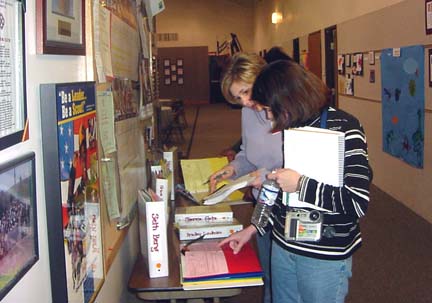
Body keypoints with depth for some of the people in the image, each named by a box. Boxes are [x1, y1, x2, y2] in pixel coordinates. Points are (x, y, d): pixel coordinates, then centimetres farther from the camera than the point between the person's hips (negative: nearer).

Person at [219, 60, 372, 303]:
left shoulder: (344, 129, -17)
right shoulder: (292, 128, 5)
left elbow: (358, 202, -24)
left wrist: (301, 184, -24)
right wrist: (254, 228, 10)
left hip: (324, 257, -6)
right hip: (283, 245, 7)